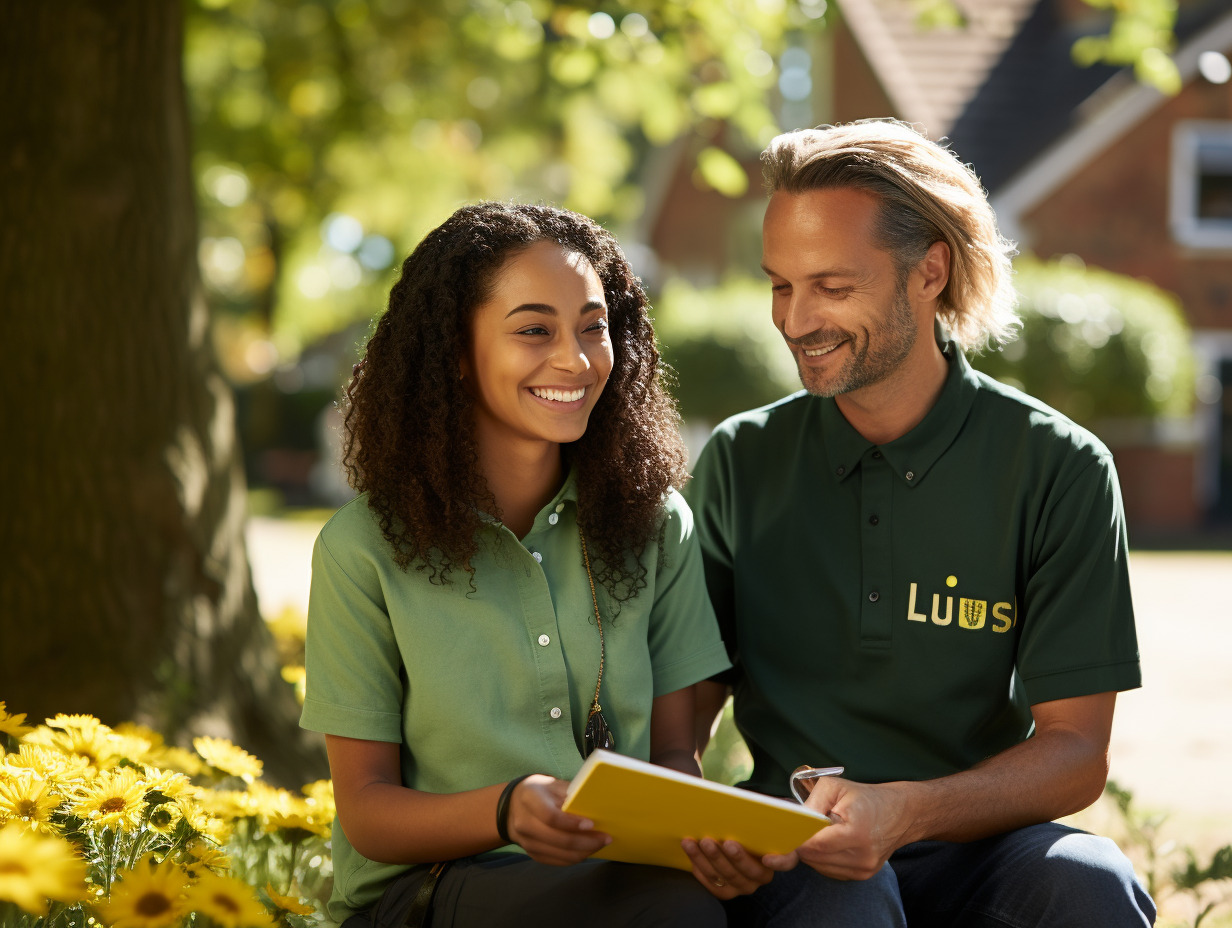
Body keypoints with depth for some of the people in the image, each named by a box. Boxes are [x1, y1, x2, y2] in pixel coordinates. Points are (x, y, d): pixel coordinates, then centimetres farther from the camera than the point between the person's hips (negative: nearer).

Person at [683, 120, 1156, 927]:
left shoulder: (1059, 468, -1)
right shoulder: (741, 461, 7)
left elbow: (1078, 752, -4)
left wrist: (903, 812, -23)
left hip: (982, 847, 0)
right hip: (798, 855, 0)